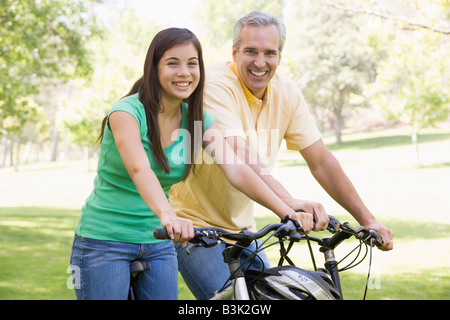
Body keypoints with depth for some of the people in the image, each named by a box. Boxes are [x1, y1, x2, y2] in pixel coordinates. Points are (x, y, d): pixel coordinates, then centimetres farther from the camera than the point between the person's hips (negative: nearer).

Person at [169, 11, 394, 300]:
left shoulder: (286, 92, -3)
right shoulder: (216, 85, -21)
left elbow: (321, 161, -1)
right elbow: (238, 156, -35)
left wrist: (367, 219, -6)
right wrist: (289, 202, -50)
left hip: (240, 227, 7)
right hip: (195, 225, -6)